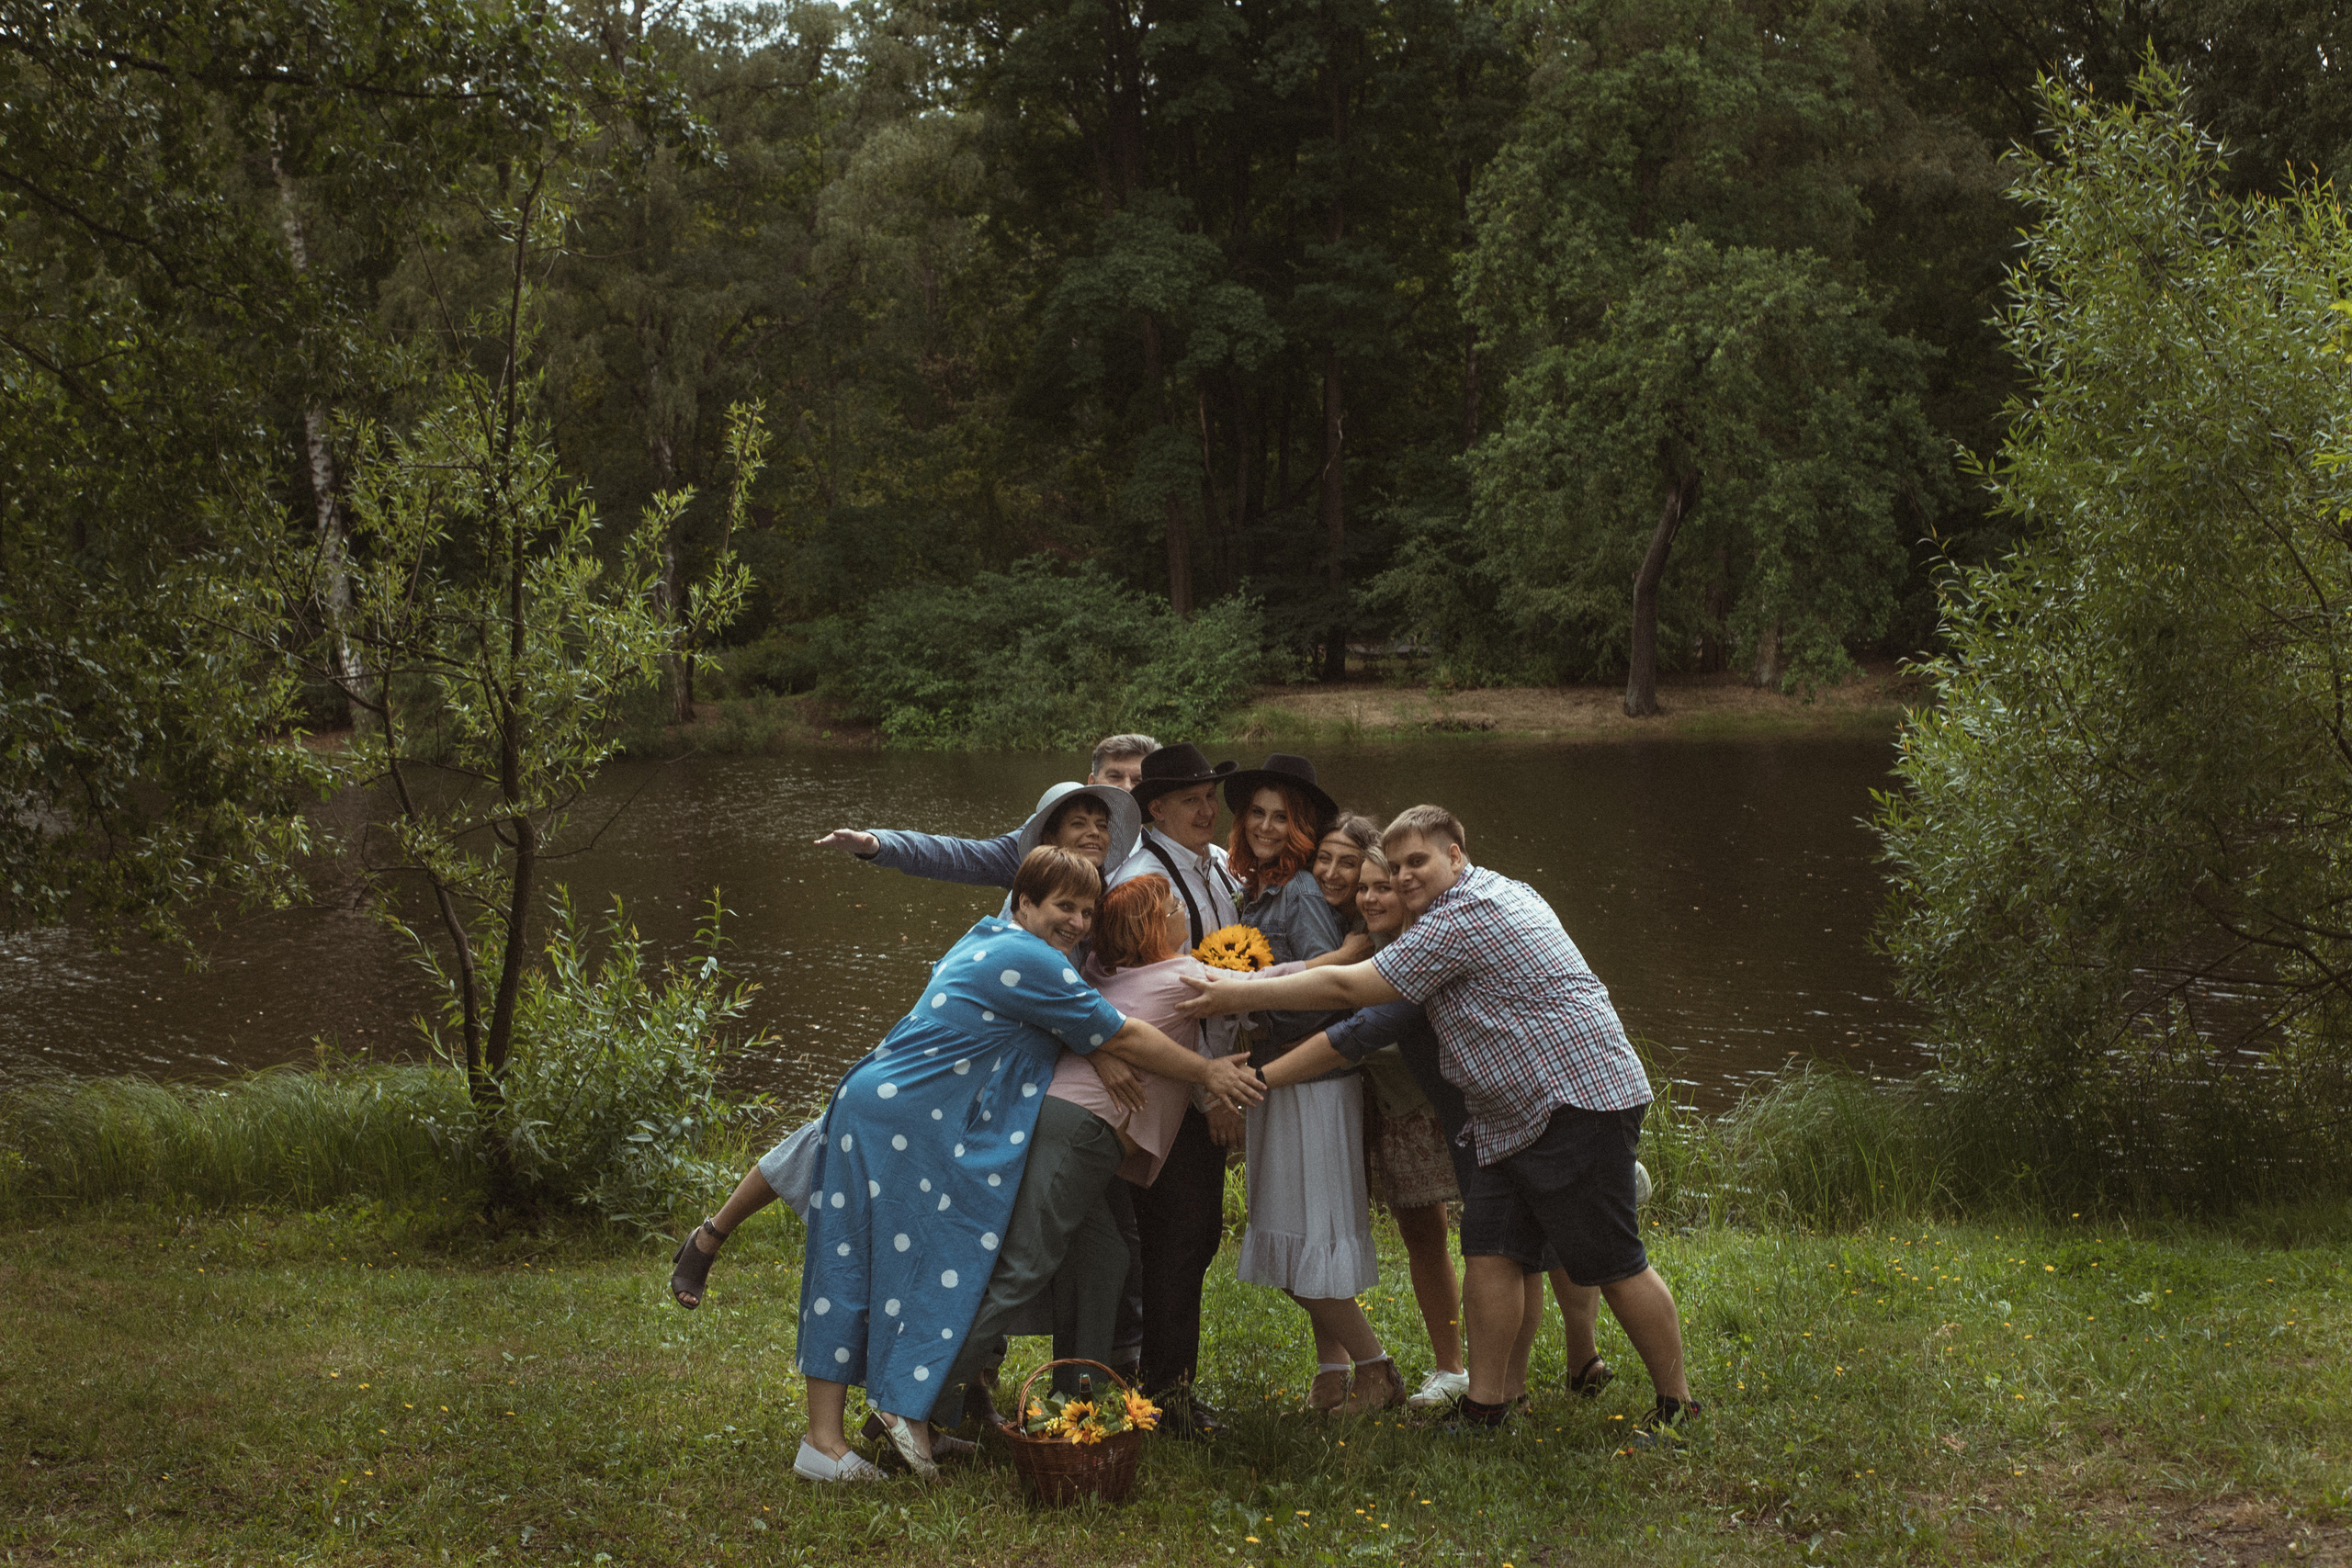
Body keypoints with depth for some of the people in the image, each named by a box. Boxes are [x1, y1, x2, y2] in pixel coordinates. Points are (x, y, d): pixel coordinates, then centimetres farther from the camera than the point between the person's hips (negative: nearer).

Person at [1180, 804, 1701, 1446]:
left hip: (1580, 1094, -11)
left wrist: (1237, 996, -7)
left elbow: (1348, 988, -13)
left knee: (1612, 1264, -5)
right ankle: (1484, 1404, 7)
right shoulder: (1504, 892, 19)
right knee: (1488, 1249, 4)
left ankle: (1676, 1404, 6)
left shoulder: (1462, 917, -13)